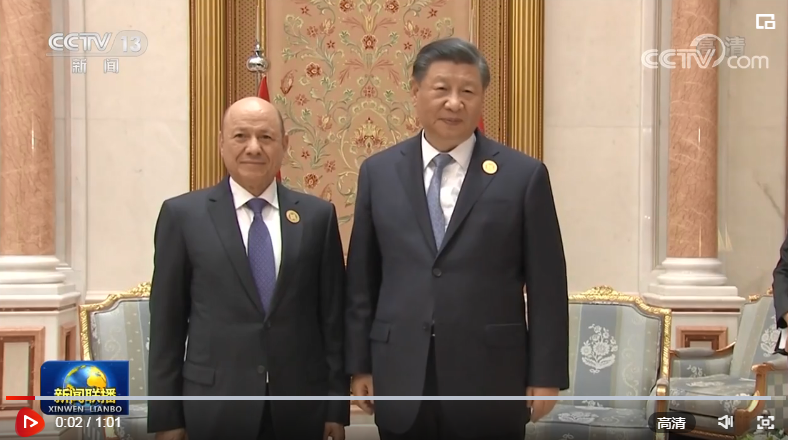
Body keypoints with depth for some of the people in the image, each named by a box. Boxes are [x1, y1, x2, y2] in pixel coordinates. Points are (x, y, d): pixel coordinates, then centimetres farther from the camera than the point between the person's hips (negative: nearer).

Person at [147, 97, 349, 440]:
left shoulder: (317, 215, 4)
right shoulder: (183, 215, 0)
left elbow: (333, 317, 5)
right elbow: (166, 322, 1)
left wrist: (337, 406, 4)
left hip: (300, 406, 2)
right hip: (217, 406, -1)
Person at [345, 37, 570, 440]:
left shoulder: (524, 175, -1)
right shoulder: (378, 172, 6)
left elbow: (546, 287, -1)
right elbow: (361, 280, 9)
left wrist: (545, 377, -3)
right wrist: (359, 365, 7)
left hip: (489, 384, -2)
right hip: (401, 383, 2)